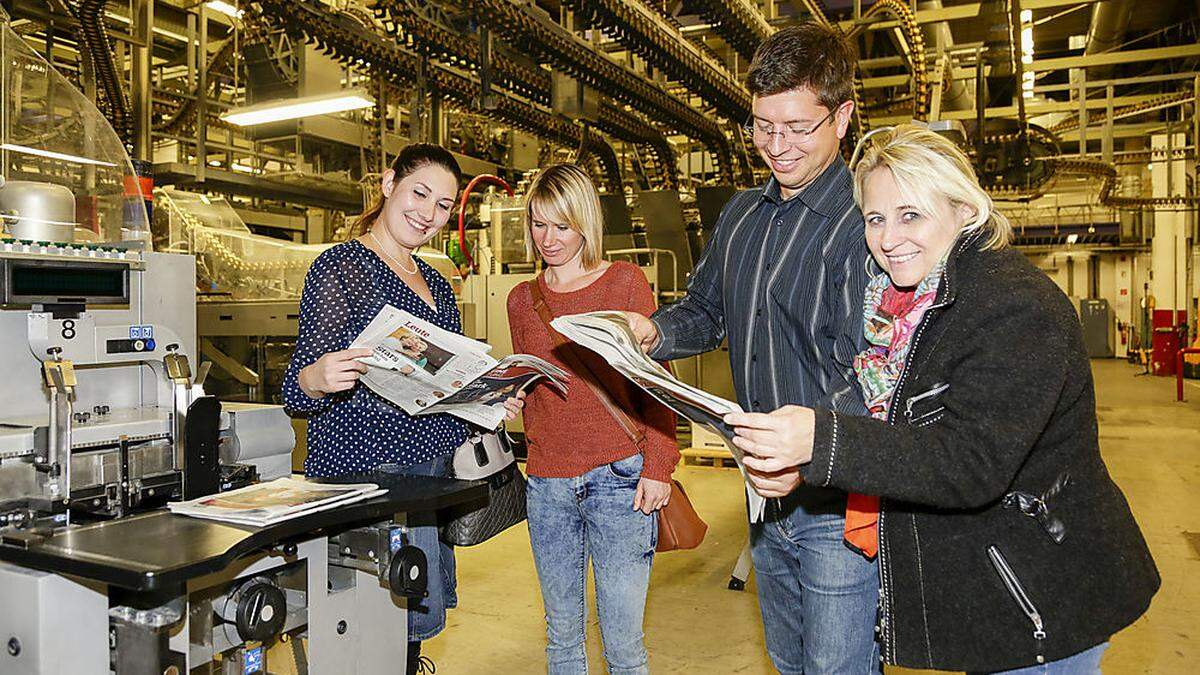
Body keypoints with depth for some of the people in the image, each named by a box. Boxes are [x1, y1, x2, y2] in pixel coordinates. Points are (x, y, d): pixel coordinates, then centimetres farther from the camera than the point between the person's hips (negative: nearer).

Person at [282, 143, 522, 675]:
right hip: (368, 470, -7)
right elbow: (297, 390, -11)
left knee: (413, 625, 8)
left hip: (435, 469, 7)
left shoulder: (437, 286, 18)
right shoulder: (341, 267, -6)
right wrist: (315, 380, -33)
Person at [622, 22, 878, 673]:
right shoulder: (741, 215, 9)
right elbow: (705, 311, 18)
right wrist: (655, 332, -3)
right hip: (767, 494, 8)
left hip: (840, 502, -7)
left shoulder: (866, 221, -17)